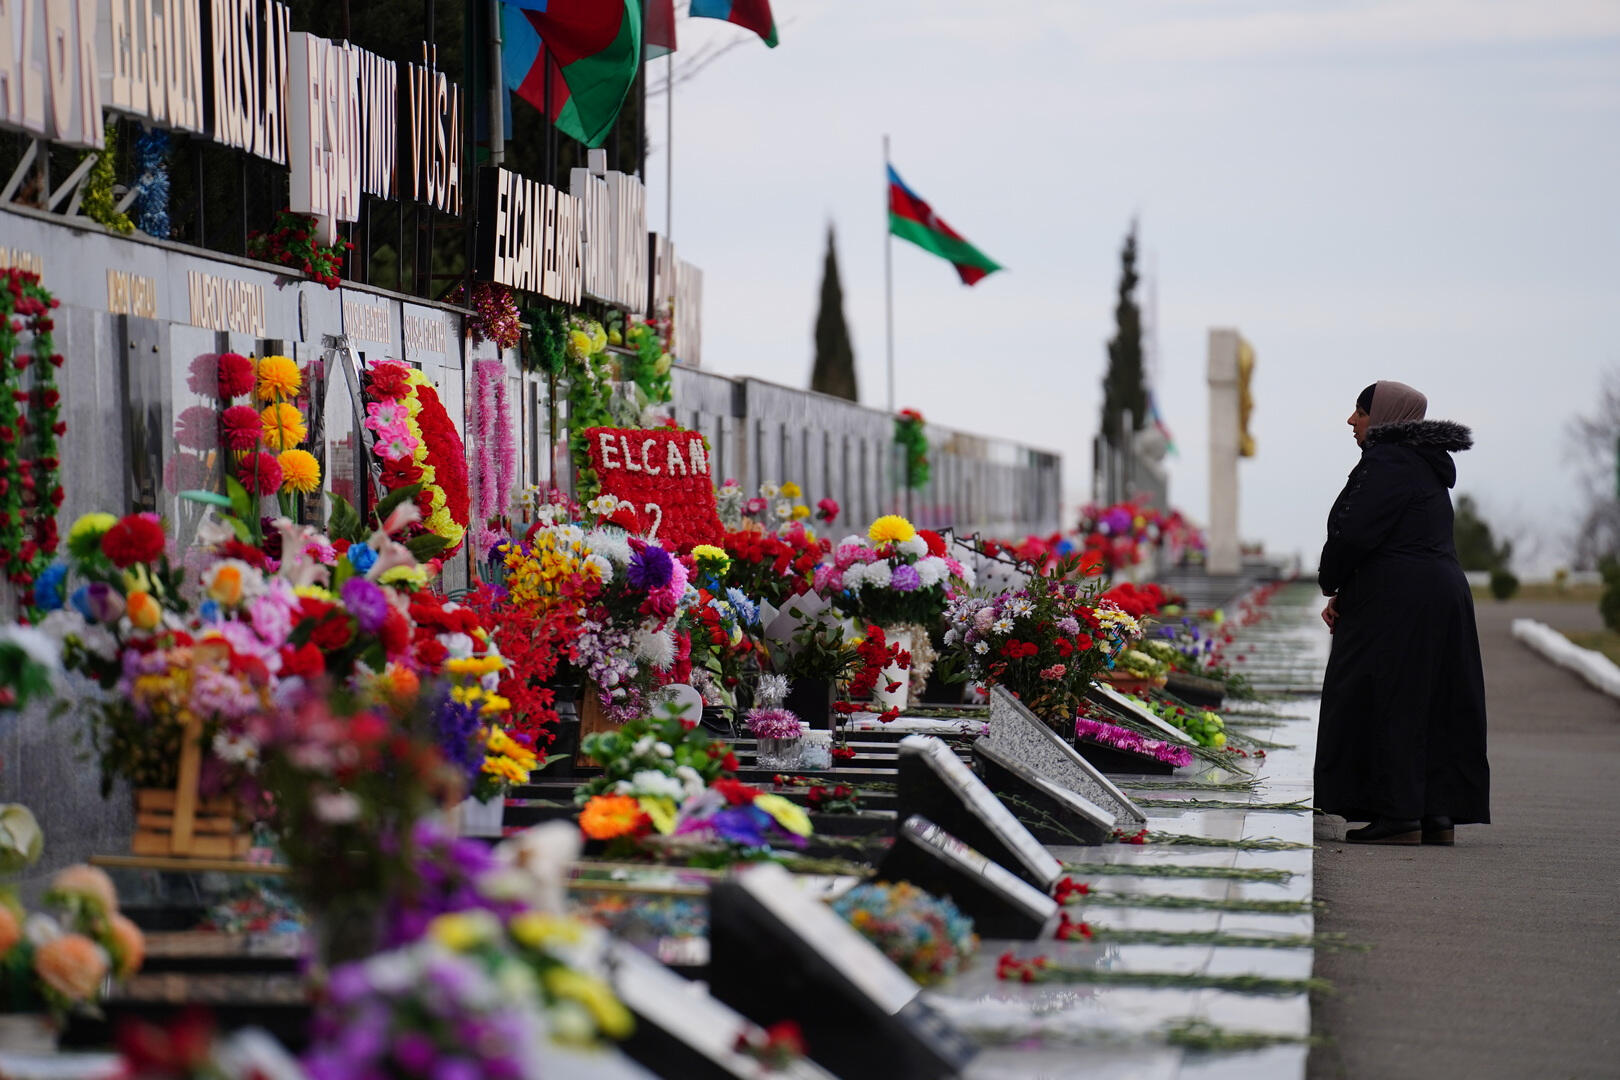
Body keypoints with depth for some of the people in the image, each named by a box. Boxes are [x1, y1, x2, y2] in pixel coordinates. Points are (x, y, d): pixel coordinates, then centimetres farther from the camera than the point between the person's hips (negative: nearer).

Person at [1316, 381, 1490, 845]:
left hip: (1396, 603, -10)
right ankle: (1437, 813, 10)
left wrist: (1330, 582, -1)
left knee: (1386, 704, -5)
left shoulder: (1388, 463, -12)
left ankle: (1399, 814, -6)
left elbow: (1355, 533, -19)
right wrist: (1344, 594, 10)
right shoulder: (1424, 466, 18)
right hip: (1442, 593, 10)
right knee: (1432, 704, 9)